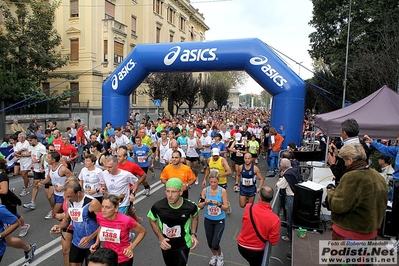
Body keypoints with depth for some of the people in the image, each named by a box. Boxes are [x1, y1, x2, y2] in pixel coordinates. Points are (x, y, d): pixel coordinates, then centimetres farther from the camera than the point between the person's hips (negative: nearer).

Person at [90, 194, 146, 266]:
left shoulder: (126, 220, -28)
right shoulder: (100, 216, -16)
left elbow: (142, 232, -11)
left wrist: (131, 247, -19)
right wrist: (97, 243, -4)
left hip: (123, 260, -4)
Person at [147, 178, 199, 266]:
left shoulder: (190, 206, -27)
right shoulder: (158, 206, -27)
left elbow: (194, 216, -1)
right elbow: (152, 221, -5)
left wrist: (194, 234, -11)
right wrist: (160, 238, -17)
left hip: (183, 246, -2)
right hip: (166, 245, 2)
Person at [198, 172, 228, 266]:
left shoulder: (223, 191, -15)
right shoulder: (205, 190, -10)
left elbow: (226, 208, -13)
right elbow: (199, 206, -5)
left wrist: (218, 204, -31)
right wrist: (205, 203, -26)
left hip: (220, 221, -3)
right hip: (208, 220, 3)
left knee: (215, 244, -7)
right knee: (210, 243, 15)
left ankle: (220, 255, 29)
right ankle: (214, 255, 48)